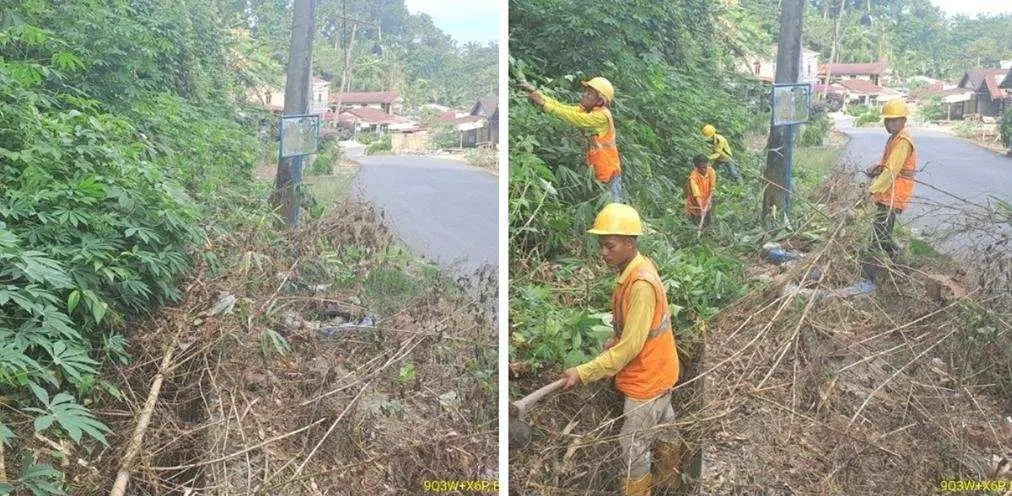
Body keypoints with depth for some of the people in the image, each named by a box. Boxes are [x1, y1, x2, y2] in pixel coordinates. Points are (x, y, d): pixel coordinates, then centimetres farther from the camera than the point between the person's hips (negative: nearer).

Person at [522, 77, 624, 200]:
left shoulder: (602, 116, -19)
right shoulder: (585, 109, 5)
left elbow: (575, 118, -29)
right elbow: (562, 107, -4)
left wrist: (544, 105, -32)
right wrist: (535, 92, -15)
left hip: (609, 175, -8)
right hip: (593, 172, 8)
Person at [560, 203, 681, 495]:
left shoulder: (641, 285, -32)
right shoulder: (634, 269, -2)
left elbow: (629, 348, -30)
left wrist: (582, 373, -28)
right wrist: (616, 338, 0)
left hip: (647, 377, -9)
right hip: (657, 371, 9)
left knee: (633, 445, 5)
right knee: (661, 425, 29)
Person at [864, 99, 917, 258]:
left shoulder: (903, 142, -19)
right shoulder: (894, 138, 14)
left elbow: (891, 171, -24)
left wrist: (872, 189, -25)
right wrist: (876, 169, 5)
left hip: (894, 194, -10)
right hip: (888, 193, 10)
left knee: (880, 230, -13)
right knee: (884, 230, 18)